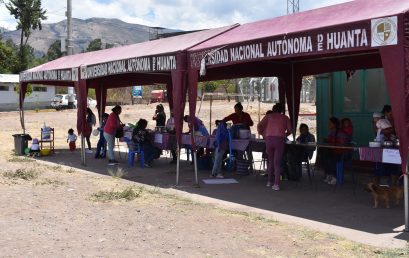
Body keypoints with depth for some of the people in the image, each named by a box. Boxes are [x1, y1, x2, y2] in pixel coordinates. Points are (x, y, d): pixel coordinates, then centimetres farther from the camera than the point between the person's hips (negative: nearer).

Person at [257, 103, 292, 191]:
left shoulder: (268, 116, 16)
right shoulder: (285, 118, 16)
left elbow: (259, 126, 4)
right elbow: (289, 130, 9)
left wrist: (263, 134, 18)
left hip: (269, 139, 1)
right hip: (280, 140, -1)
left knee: (270, 161, 17)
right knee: (277, 162, 0)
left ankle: (269, 182, 21)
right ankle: (276, 184, -6)